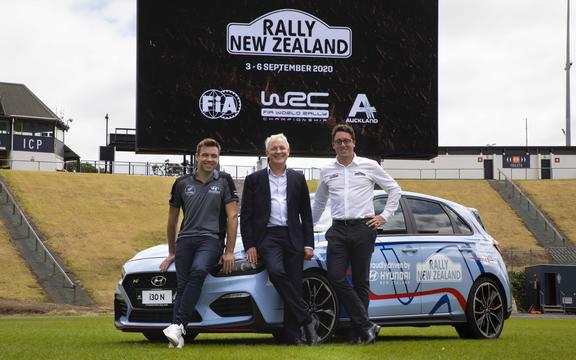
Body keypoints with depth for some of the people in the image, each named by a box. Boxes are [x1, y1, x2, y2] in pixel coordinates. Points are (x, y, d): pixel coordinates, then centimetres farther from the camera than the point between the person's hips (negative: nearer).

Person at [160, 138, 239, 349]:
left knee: (198, 270, -31)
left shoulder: (224, 182, 7)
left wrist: (229, 251, -4)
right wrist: (171, 252, 24)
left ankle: (179, 324, -37)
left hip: (211, 239, -3)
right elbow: (172, 219, 23)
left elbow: (232, 217, 3)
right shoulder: (182, 184, 14)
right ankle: (177, 337, -21)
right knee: (182, 286, -13)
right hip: (185, 239, 3)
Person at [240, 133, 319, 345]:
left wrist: (308, 244, 5)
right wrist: (249, 245, -4)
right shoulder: (254, 179, 10)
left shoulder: (297, 179, 15)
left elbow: (306, 214, 14)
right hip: (267, 236, -2)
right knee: (276, 271, -28)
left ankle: (293, 335, 0)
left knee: (294, 286, -4)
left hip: (293, 238, 2)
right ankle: (306, 320, -22)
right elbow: (245, 215, 6)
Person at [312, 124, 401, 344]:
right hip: (338, 229, 2)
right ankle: (366, 326, -12)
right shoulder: (327, 171, 13)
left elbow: (394, 189, 14)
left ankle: (359, 333, 6)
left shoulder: (369, 166, 6)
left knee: (361, 281, 1)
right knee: (336, 277, -15)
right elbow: (319, 203, 26)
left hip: (363, 228, -2)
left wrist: (385, 216, 6)